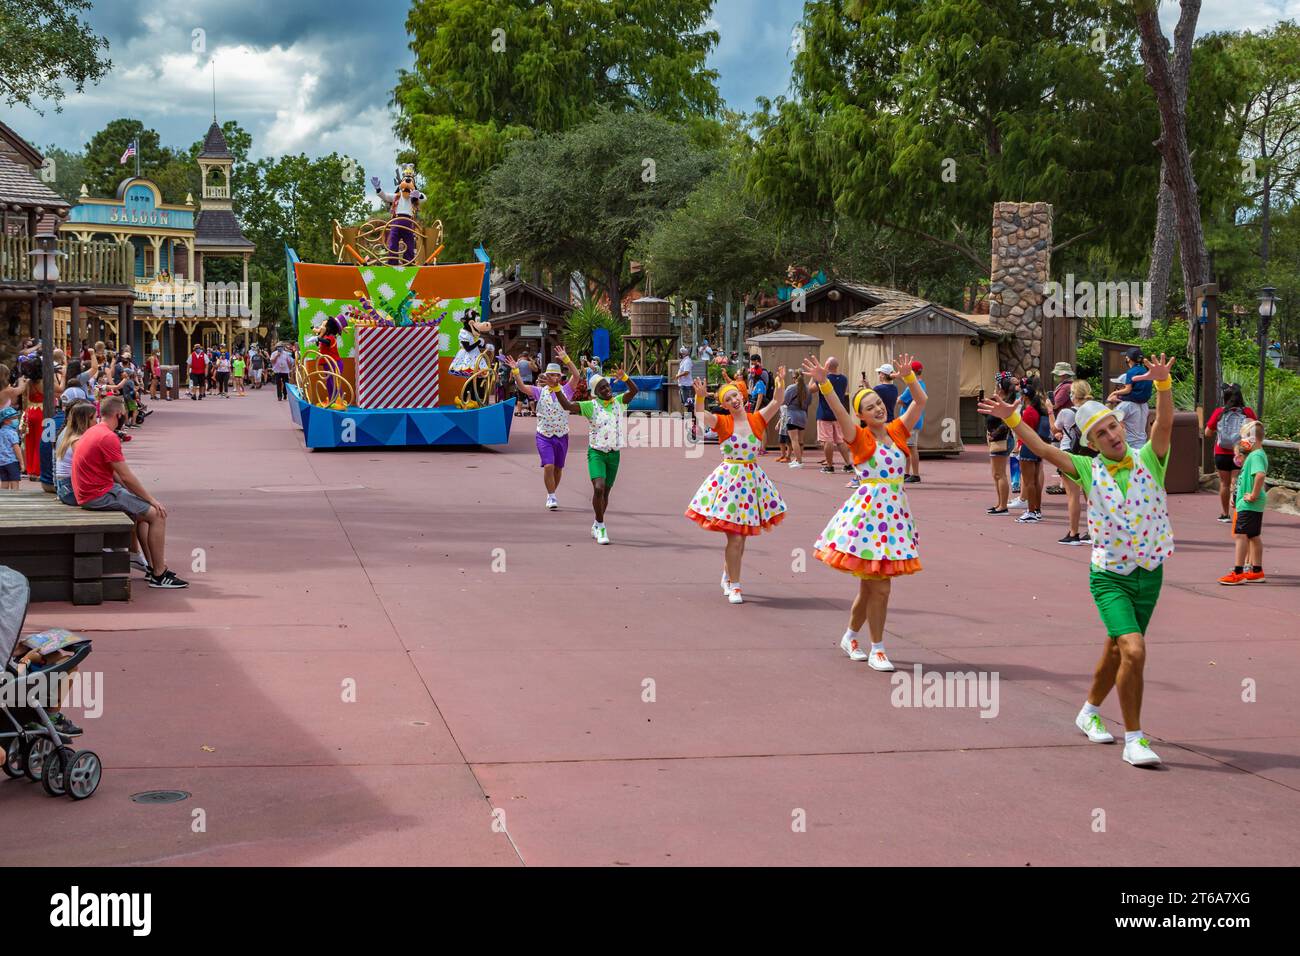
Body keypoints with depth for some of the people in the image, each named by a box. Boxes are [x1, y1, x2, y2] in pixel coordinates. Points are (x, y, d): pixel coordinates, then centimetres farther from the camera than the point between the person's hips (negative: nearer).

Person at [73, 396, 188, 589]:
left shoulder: (94, 431, 14)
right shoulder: (108, 437, -19)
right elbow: (127, 477, -18)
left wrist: (144, 495, 14)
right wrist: (151, 499, -9)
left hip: (90, 492, 11)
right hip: (100, 496, -11)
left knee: (143, 508, 28)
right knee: (157, 514, -10)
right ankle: (159, 575, -8)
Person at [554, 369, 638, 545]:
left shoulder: (618, 401, 5)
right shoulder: (591, 406, -6)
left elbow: (634, 390, -5)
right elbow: (567, 405, -14)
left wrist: (624, 378, -22)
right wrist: (556, 389, -27)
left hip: (614, 454, 4)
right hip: (596, 453, -4)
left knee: (606, 492, 12)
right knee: (599, 488, -21)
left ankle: (596, 526, 30)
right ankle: (601, 527, -7)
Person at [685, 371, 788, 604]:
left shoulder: (757, 419, 3)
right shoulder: (723, 422, -4)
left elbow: (776, 404, -9)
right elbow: (700, 414, -19)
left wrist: (780, 383, -24)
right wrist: (700, 396, -37)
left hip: (752, 479, 3)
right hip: (729, 478, -3)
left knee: (741, 535, 13)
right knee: (734, 537, -6)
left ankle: (727, 576, 35)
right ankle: (733, 586, 5)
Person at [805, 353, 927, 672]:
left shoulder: (897, 431, 11)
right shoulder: (860, 438, -3)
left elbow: (920, 401, 10)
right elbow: (838, 410, -18)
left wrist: (909, 376, -2)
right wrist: (823, 382, -30)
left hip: (894, 511, 5)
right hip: (867, 510, -5)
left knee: (871, 584, 11)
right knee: (879, 586, -6)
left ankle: (850, 637, 30)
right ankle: (877, 650, 7)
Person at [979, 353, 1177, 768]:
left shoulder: (1149, 461, -4)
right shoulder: (1089, 470, -5)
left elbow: (1165, 423, -21)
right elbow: (1043, 449, -9)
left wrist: (1162, 383, -38)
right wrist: (1011, 418, -21)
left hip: (1149, 574, 3)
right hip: (1109, 576, -3)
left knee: (1116, 651, 17)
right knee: (1133, 651, -19)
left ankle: (1090, 711, 43)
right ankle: (1133, 738, -8)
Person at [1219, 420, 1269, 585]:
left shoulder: (1256, 456, -17)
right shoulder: (1258, 454, 15)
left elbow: (1260, 474, -36)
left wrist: (1253, 495, -28)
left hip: (1249, 504, -10)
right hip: (1253, 505, 10)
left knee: (1240, 535, -9)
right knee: (1254, 536, 14)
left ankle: (1238, 573, -10)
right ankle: (1257, 571, 21)